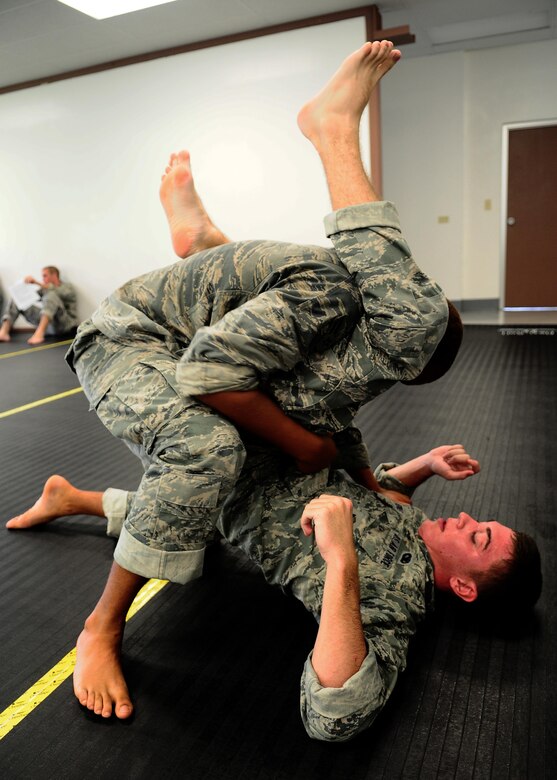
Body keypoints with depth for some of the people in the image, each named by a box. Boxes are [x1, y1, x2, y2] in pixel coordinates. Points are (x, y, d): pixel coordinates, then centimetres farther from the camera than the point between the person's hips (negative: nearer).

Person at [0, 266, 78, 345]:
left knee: (52, 295, -32)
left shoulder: (68, 286, 6)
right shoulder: (45, 288, 23)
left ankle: (39, 333, -48)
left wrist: (38, 283, -24)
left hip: (65, 324, -6)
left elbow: (57, 292, -18)